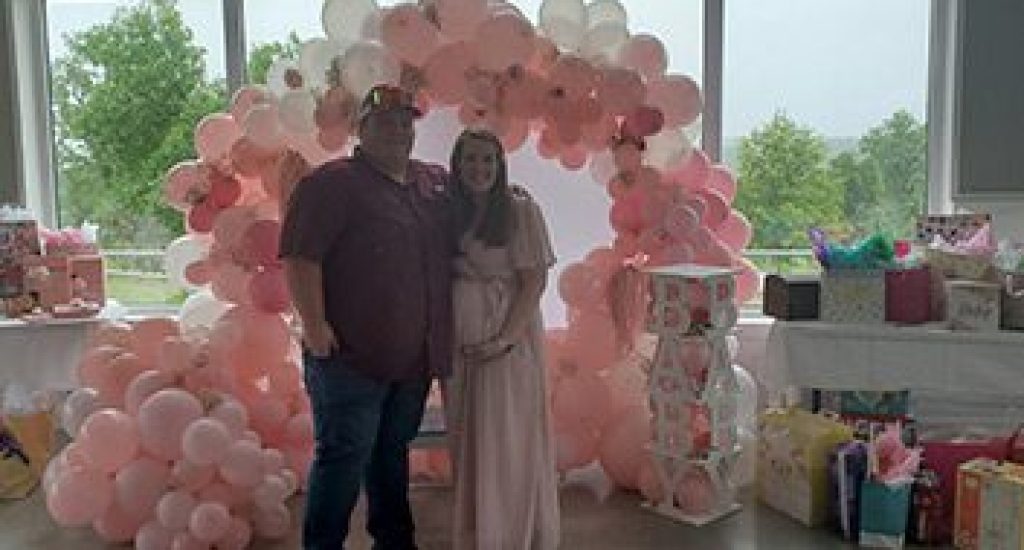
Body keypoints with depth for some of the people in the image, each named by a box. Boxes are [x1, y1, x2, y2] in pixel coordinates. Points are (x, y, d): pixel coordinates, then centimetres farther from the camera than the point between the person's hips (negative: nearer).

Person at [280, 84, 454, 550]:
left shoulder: (436, 182, 12)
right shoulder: (334, 182, -9)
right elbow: (300, 256, -16)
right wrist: (314, 324, -22)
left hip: (414, 356, 7)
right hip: (350, 354, -7)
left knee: (393, 453, 20)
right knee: (343, 458, 0)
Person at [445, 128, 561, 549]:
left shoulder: (520, 208, -5)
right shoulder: (449, 211, 9)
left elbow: (534, 280, -9)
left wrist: (506, 338, -17)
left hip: (509, 337, -4)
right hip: (459, 341, 5)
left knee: (508, 442, 1)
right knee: (465, 439, 10)